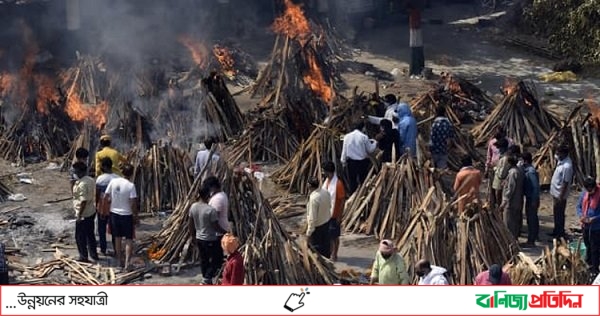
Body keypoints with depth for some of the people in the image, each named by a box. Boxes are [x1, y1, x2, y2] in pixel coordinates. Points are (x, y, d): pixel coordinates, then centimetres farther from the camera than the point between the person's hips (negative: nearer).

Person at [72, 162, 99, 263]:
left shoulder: (82, 184, -24)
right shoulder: (91, 180, 5)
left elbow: (83, 201, -25)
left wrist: (79, 215, -21)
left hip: (83, 214, -9)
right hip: (91, 212, 9)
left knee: (80, 236, 3)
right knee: (90, 234, 19)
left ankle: (84, 257, 10)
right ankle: (93, 254, 28)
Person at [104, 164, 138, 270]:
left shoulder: (113, 182, -6)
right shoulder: (130, 186, -18)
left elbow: (105, 198, -1)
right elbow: (133, 203, -17)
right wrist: (136, 216, -5)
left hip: (114, 213, 4)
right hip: (126, 215, -4)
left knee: (117, 238, 17)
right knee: (129, 239, 5)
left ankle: (120, 261, 26)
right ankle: (127, 263, -2)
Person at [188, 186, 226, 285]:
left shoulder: (193, 207, -3)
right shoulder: (211, 210, -25)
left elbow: (191, 224, 7)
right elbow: (216, 227, -19)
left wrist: (193, 235, 21)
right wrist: (226, 233, -3)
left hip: (199, 239, 7)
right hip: (211, 240, -7)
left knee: (203, 260, 18)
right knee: (217, 259, 8)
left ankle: (206, 280, 28)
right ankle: (207, 279, -2)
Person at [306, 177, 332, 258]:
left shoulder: (313, 198, -29)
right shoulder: (326, 192, -7)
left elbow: (312, 217, -25)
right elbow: (329, 206, 8)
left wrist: (309, 231, -16)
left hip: (317, 226, -7)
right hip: (327, 222, 8)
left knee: (315, 246, 8)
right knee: (326, 244, 19)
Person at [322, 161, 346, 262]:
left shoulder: (338, 183, -22)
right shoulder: (327, 180, 3)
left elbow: (342, 201, -18)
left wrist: (339, 216, -17)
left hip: (334, 215, -8)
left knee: (334, 236, 6)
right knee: (328, 235, 18)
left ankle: (334, 255, 18)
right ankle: (329, 253, 32)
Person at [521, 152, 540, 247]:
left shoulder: (531, 172, -22)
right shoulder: (527, 169, 6)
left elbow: (536, 187, -24)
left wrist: (534, 201, -22)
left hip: (532, 198, -10)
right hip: (530, 197, 10)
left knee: (531, 219, -4)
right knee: (533, 218, 22)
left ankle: (531, 241, 1)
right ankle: (535, 235, 38)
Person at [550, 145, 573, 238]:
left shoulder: (567, 166, -28)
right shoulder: (561, 160, 0)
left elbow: (565, 183, -25)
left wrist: (561, 196, -21)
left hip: (560, 194, -10)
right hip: (555, 192, 10)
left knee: (559, 214, 3)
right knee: (556, 213, 21)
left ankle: (560, 234, 15)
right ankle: (556, 231, 35)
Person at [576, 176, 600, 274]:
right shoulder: (584, 194, 0)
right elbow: (579, 206, 10)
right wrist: (581, 216, -8)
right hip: (586, 226, 6)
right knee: (588, 246, 22)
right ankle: (588, 265, 39)